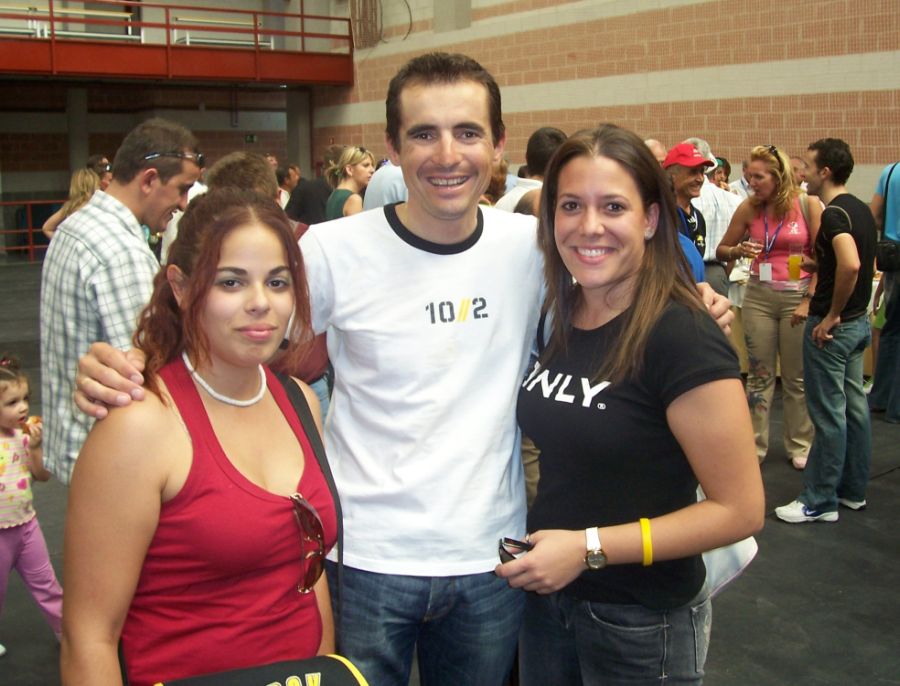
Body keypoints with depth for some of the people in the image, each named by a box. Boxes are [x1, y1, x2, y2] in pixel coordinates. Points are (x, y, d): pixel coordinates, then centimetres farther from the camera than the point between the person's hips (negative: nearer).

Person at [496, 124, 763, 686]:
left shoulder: (683, 338, -21)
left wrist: (590, 546, -22)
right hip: (547, 594, 6)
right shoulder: (558, 319, -1)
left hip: (643, 621, -6)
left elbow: (740, 509, -20)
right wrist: (540, 542, 0)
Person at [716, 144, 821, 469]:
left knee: (797, 377, 7)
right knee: (759, 374, 7)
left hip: (797, 296, -2)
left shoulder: (808, 205, -6)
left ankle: (799, 446, 21)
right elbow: (722, 249, 8)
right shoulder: (749, 208, 0)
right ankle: (755, 445, 17)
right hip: (759, 296, 2)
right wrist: (739, 251, -14)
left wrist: (809, 300, -13)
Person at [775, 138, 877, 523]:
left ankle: (820, 502, 7)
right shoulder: (861, 210, 10)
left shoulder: (834, 213, -19)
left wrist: (832, 314, -24)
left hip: (832, 325, -10)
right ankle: (854, 490, 26)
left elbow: (850, 264, -35)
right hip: (859, 320, 10)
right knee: (854, 406, 15)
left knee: (828, 413, -2)